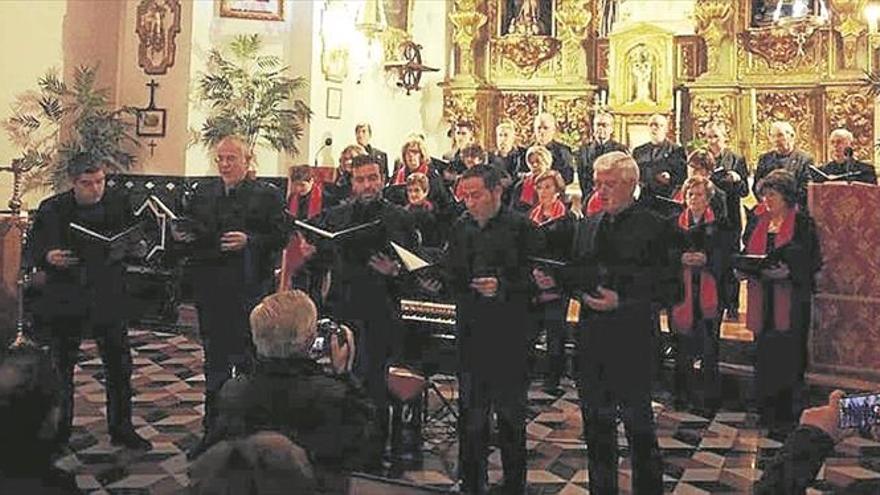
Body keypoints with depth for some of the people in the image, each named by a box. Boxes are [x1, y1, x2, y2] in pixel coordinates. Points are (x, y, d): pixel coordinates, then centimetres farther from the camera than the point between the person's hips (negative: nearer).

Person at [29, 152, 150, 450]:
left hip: (108, 297, 1)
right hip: (64, 297, 0)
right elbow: (35, 251, 3)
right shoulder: (52, 209, -2)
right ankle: (59, 432, 25)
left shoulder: (119, 205, 0)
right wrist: (49, 257, -19)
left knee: (119, 366, 6)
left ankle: (121, 428, 20)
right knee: (61, 369, 9)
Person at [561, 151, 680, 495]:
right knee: (596, 420, 15)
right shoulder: (588, 226, 11)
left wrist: (622, 300, -18)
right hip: (591, 337, 6)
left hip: (632, 340, -6)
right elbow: (575, 276, 16)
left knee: (638, 422, 5)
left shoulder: (653, 227, -7)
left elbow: (670, 290, -10)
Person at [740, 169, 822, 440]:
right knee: (764, 355, 8)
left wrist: (788, 271, -21)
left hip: (792, 299, -5)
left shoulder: (802, 223, -3)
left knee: (788, 357, -3)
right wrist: (745, 268, -2)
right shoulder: (759, 223, 14)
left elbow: (813, 262, -7)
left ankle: (786, 418, 7)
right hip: (763, 299, 5)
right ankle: (767, 412, 20)